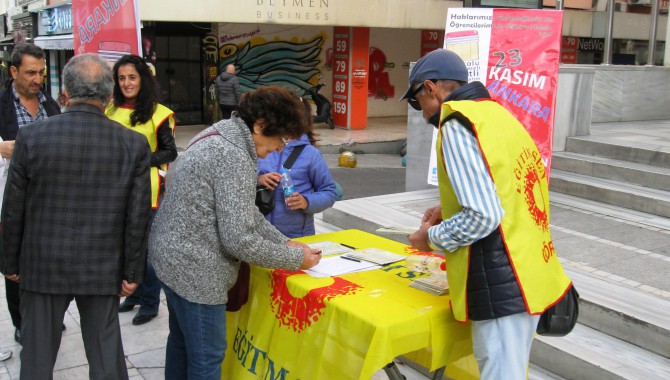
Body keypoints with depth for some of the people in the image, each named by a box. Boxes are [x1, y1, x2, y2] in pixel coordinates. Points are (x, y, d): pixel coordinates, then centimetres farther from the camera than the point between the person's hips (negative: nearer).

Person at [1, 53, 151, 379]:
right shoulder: (135, 144, -9)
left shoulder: (31, 137, -10)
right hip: (103, 270, 1)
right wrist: (132, 273, 4)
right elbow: (138, 217, -6)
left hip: (43, 267, 0)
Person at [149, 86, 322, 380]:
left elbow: (242, 212, 13)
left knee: (182, 342, 26)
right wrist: (295, 258, -13)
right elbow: (239, 240, -25)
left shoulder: (221, 136, 6)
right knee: (207, 356, 6)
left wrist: (284, 242, 6)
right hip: (193, 269, -10)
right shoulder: (234, 157, -24)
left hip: (174, 255, 10)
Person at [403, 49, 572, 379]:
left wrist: (431, 237, -5)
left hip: (502, 287, -9)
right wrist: (449, 210, 18)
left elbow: (481, 218, -21)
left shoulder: (456, 124, -14)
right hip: (529, 275, 9)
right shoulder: (495, 113, 12)